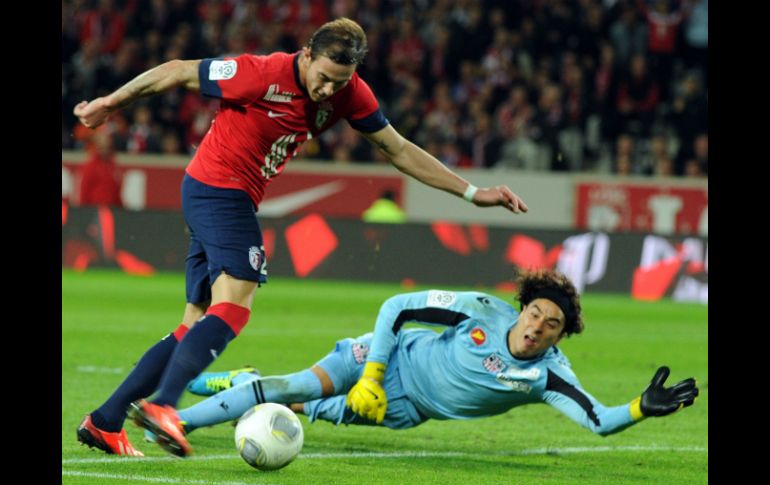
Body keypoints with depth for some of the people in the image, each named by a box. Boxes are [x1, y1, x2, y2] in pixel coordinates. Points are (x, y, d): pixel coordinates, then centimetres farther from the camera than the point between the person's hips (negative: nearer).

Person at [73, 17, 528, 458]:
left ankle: (105, 422, 6)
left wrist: (472, 192, 3)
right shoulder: (261, 74, -21)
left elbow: (398, 149, 6)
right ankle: (162, 404, -39)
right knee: (234, 303, -25)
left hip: (237, 200, 8)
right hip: (218, 186, -8)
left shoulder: (350, 93, -2)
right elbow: (178, 72, -9)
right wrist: (112, 103, 3)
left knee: (199, 324, 5)